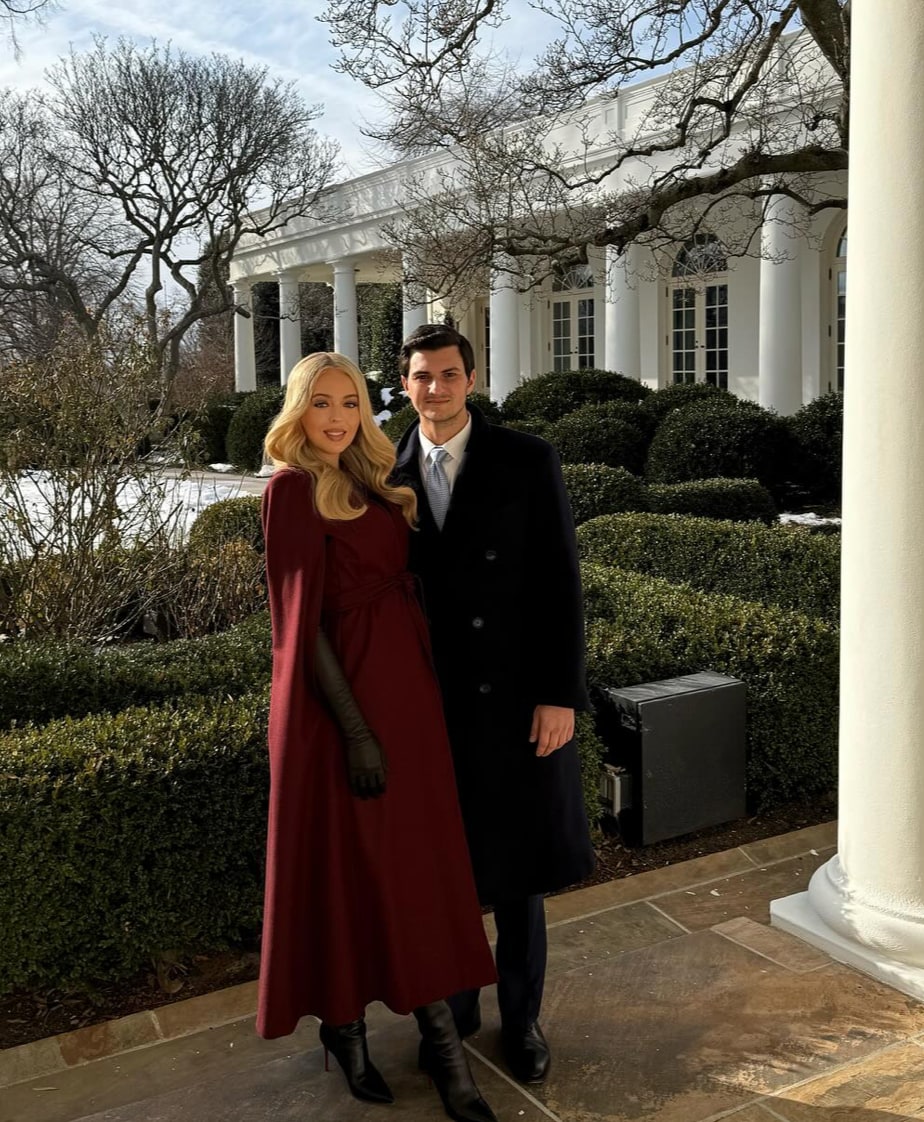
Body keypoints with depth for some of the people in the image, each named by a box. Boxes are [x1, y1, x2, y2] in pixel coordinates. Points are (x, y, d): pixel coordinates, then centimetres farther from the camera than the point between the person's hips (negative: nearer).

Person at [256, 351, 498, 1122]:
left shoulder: (368, 483, 12)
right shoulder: (292, 489, -10)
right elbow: (304, 615, -16)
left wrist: (425, 687, 10)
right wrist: (353, 726, -18)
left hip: (407, 683, 8)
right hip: (345, 691, -8)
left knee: (420, 860, 11)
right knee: (350, 863, 6)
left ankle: (439, 1034, 22)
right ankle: (344, 1024, 27)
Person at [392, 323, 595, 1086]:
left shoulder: (528, 460, -6)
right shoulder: (388, 477, 3)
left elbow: (560, 582, -8)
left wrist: (560, 695, -12)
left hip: (514, 695, -2)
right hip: (427, 702, 2)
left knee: (518, 863, 9)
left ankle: (522, 1015, 29)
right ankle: (454, 1006, 33)